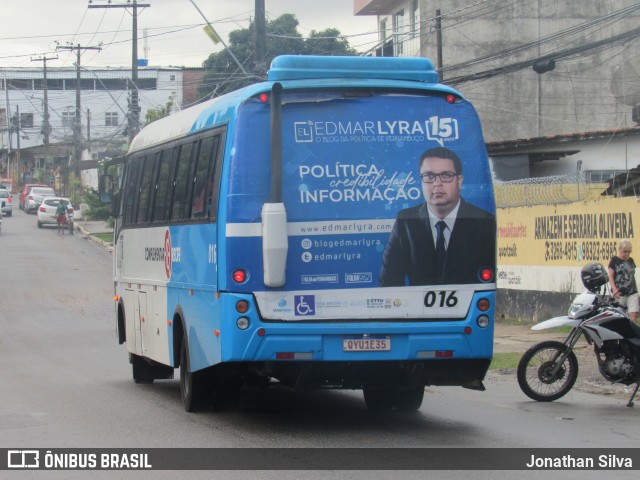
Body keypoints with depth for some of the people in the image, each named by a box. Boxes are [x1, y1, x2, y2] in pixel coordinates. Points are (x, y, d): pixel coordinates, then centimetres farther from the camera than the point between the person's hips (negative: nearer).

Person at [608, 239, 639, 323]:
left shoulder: (631, 260, 14)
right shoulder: (614, 260, -2)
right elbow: (611, 276, -7)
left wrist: (636, 289, 18)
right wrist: (614, 289, -19)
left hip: (632, 292, 4)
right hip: (619, 293, -4)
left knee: (634, 316, -7)